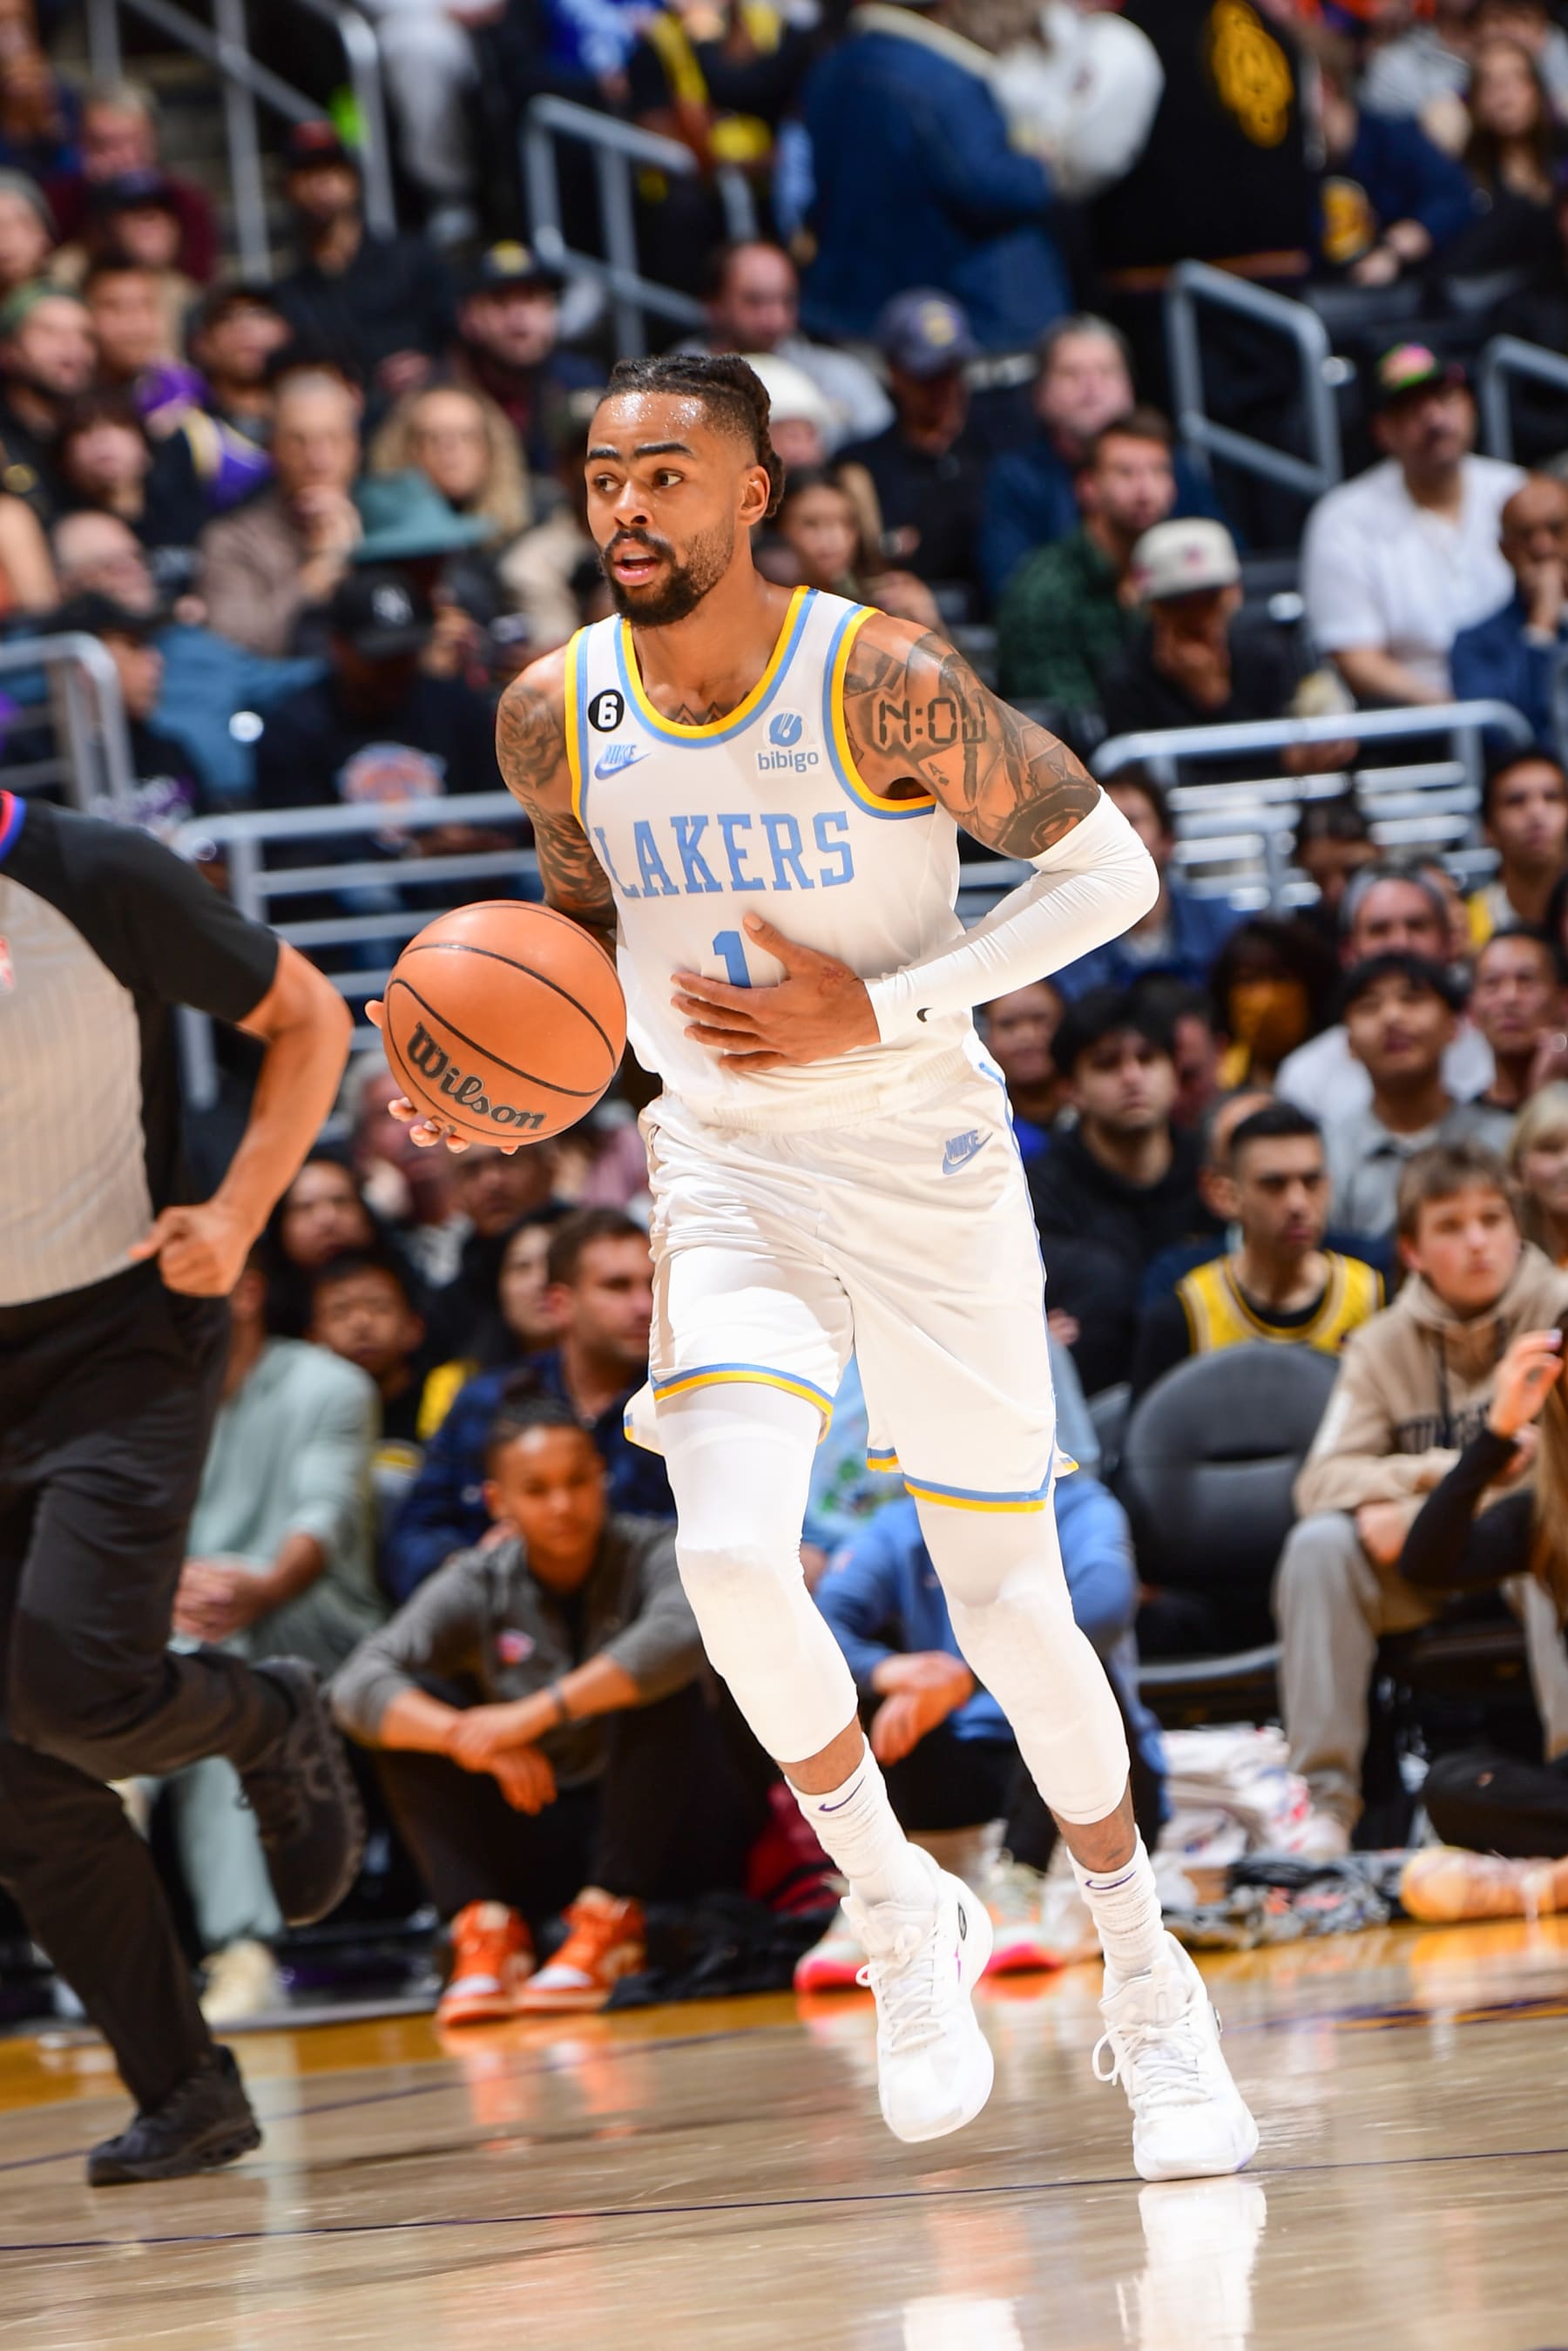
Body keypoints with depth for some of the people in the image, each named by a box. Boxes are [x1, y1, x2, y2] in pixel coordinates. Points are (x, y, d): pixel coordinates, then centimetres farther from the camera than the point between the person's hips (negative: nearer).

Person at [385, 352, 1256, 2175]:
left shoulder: (883, 684, -19)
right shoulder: (558, 713, -6)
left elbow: (1108, 866, -12)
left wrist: (883, 1015, -21)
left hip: (925, 1167, -3)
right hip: (724, 1177, 3)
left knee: (1006, 1606, 3)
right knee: (729, 1555, -21)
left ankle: (1149, 1988, 25)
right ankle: (901, 1915, 3)